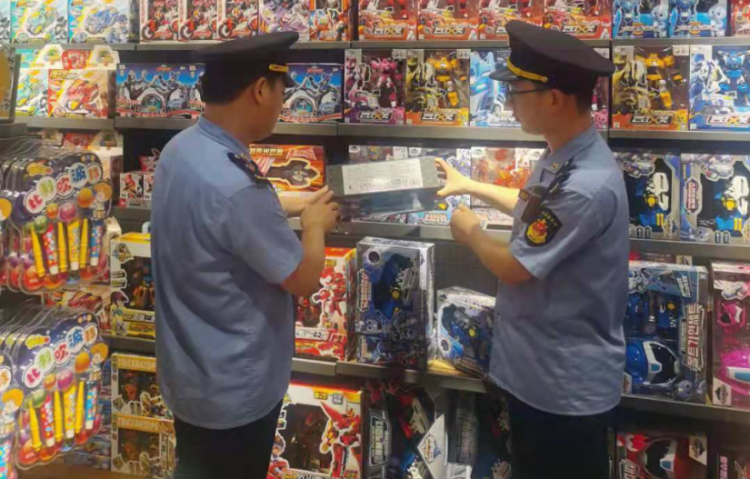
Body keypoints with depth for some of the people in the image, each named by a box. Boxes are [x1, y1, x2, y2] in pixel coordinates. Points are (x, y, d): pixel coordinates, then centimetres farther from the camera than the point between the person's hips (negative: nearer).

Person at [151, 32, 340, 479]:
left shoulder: (181, 149, -4)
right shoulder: (236, 186, -33)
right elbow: (305, 279, -21)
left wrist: (291, 206, 12)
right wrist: (315, 224, -3)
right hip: (231, 389, -8)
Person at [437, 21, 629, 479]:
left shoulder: (587, 186, -31)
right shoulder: (564, 157, 1)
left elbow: (514, 267, -22)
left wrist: (470, 231, -3)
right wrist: (471, 186, 26)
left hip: (568, 383, -9)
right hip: (535, 368, 9)